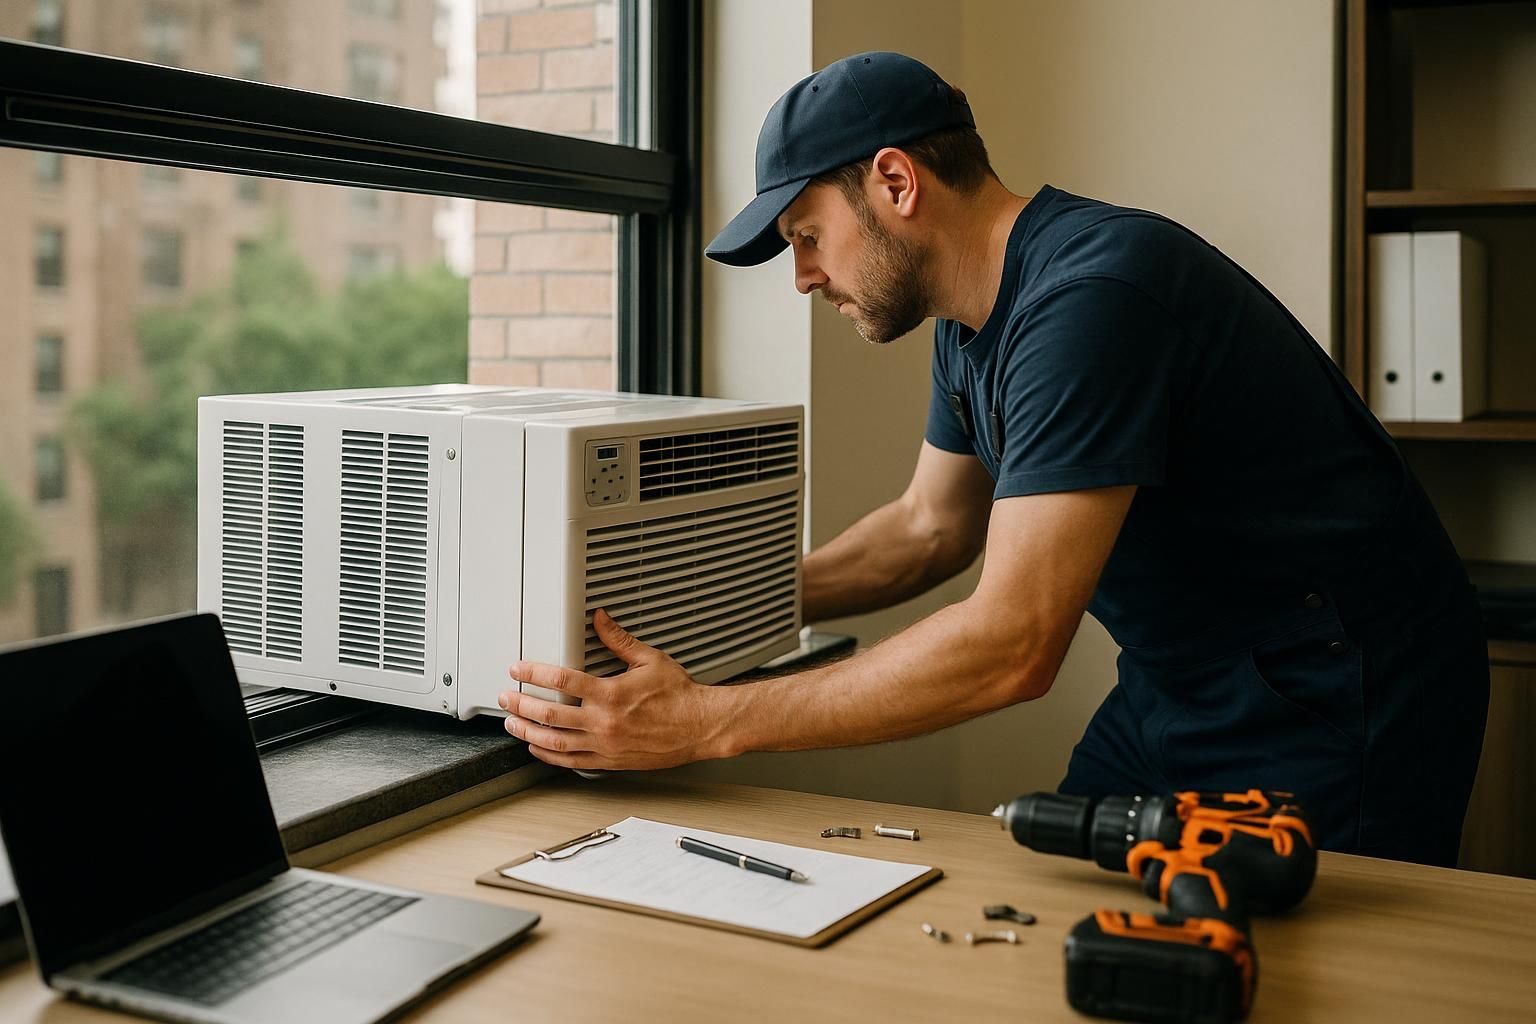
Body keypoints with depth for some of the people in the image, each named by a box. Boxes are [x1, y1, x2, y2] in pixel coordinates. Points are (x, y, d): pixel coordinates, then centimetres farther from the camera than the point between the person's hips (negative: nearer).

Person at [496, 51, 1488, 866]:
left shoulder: (1092, 293, -27)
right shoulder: (974, 317, 4)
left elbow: (1012, 645, -32)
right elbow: (932, 528, 18)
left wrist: (704, 723, -28)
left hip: (1328, 713, -8)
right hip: (1176, 687, 9)